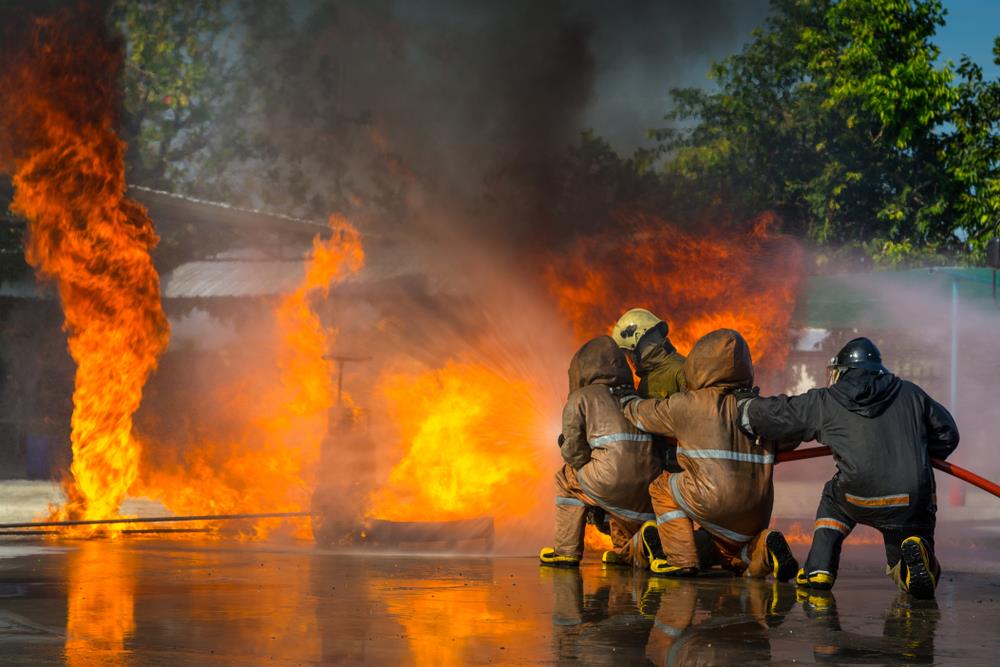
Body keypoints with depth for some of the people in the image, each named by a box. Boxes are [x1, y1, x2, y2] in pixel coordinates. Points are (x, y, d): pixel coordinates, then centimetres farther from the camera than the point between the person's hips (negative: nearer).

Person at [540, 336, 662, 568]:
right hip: (650, 485, 5)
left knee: (567, 479, 24)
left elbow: (573, 450, 9)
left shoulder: (580, 397, 12)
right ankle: (627, 551, 15)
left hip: (614, 477, -5)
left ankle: (567, 550, 23)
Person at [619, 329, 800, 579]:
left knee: (663, 486, 21)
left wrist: (625, 399, 38)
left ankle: (680, 558, 11)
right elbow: (790, 437, 23)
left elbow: (643, 414, 15)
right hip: (756, 516, 5)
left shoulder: (688, 405, 0)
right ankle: (762, 547, -3)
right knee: (734, 562, 31)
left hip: (716, 505, -5)